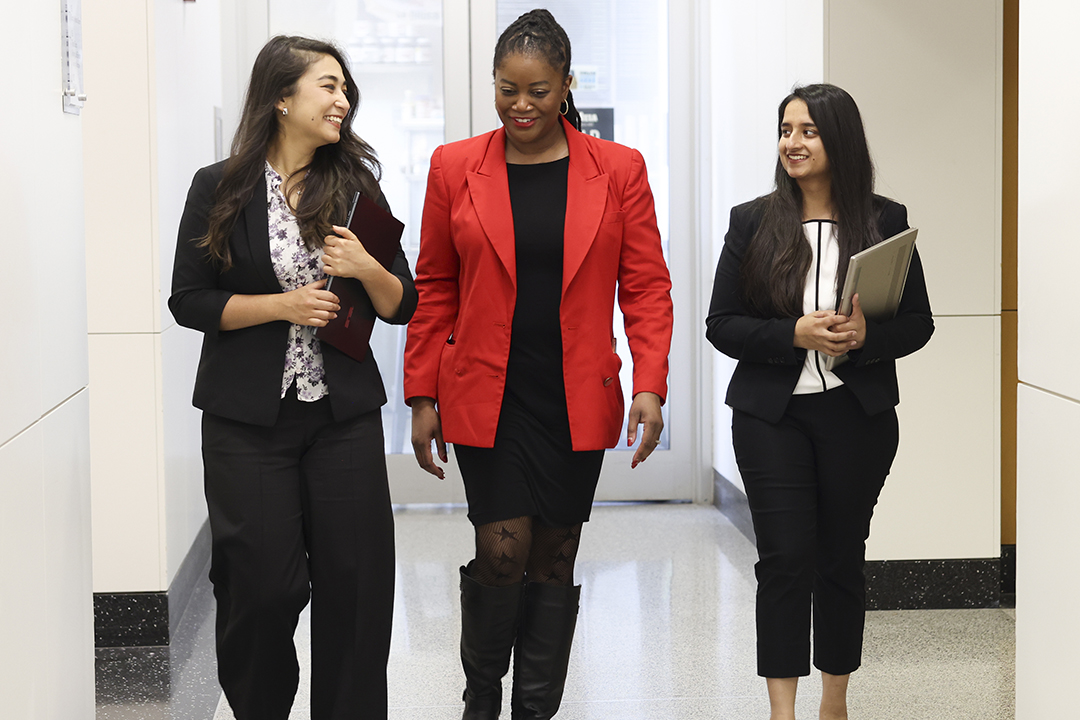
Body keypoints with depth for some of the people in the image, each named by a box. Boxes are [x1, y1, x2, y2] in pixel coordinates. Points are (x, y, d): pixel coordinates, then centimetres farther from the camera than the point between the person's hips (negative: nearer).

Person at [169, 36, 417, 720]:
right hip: (249, 420, -2)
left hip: (345, 414, 2)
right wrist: (283, 306, -13)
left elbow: (403, 306, 8)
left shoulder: (356, 188, 8)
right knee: (263, 585, 0)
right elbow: (189, 300, -2)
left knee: (356, 581, 0)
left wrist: (367, 269, -13)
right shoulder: (220, 189, 0)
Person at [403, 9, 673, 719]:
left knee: (555, 556, 8)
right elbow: (434, 290, 6)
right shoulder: (456, 168, 2)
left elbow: (647, 287, 1)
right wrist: (422, 397, 3)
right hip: (486, 398, -1)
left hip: (578, 400, 1)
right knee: (503, 553, -5)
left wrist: (651, 386, -10)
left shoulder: (619, 170, 1)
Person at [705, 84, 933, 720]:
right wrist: (794, 335, -17)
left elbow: (918, 323, 4)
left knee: (843, 558, 9)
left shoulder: (886, 221, 2)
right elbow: (722, 324, 0)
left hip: (858, 415, 1)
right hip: (771, 414, 0)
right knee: (785, 558, -5)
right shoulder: (752, 222, 2)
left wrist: (865, 336, -17)